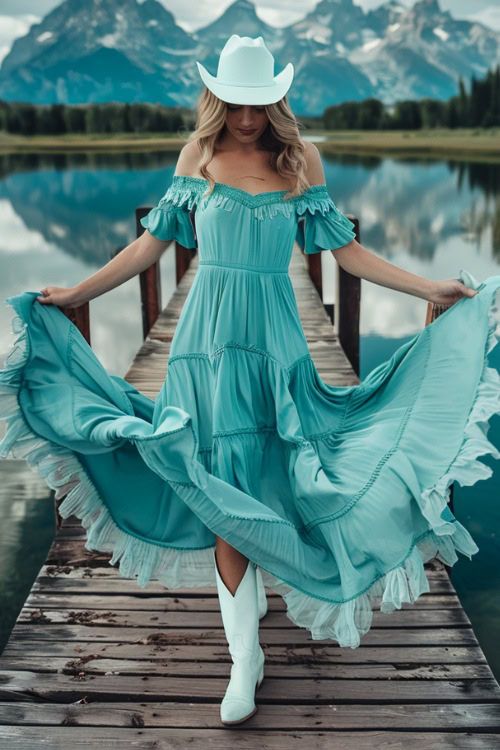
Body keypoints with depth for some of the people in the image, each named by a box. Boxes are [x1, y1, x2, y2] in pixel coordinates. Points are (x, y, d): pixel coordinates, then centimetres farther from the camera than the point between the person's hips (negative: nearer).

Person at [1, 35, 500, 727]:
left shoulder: (300, 157, 4)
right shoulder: (198, 155, 5)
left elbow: (345, 249, 6)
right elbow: (154, 240, 10)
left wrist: (430, 288, 2)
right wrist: (77, 293, 11)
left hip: (273, 335, 0)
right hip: (208, 333, 0)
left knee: (260, 480, 3)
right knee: (221, 492, -3)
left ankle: (250, 583, 34)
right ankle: (245, 654, 6)